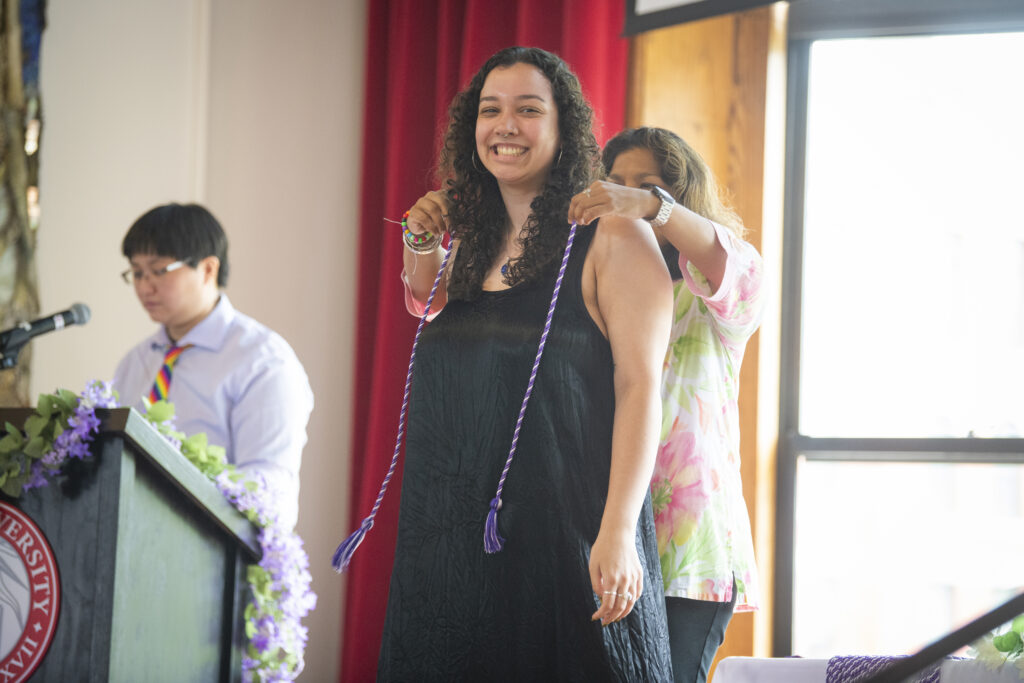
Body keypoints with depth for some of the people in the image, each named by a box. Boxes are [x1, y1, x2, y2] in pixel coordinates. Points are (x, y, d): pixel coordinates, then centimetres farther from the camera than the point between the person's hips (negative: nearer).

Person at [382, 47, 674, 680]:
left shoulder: (613, 237, -6)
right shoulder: (478, 241, 13)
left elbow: (639, 388, -13)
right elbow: (430, 306, 34)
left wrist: (618, 533, -21)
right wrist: (421, 243, 15)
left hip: (565, 530, -6)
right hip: (458, 529, 7)